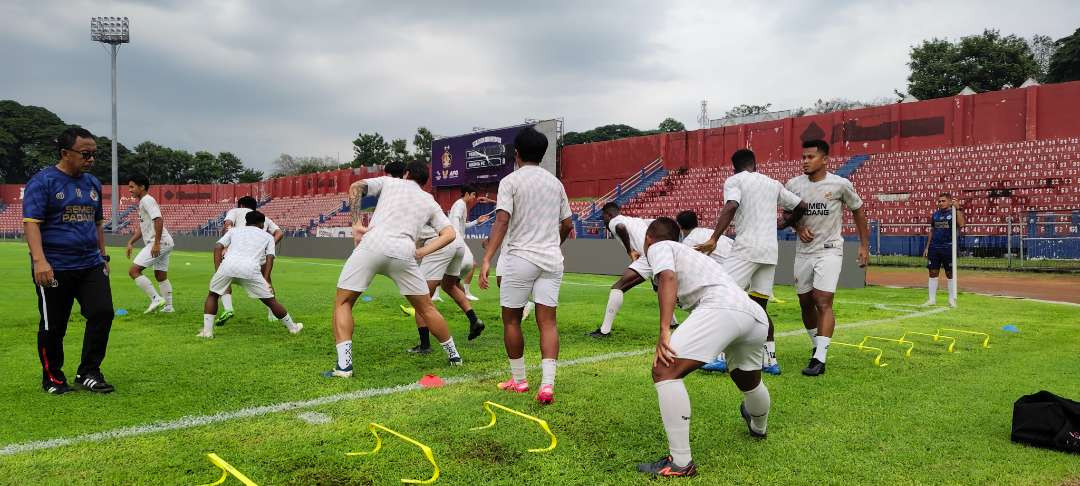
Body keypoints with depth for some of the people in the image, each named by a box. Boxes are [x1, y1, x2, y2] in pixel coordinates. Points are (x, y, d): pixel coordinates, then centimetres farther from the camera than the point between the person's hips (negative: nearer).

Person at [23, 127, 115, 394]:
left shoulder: (93, 183, 13)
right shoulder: (42, 181, -7)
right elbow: (31, 222, -14)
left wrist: (103, 257, 20)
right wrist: (40, 261, -25)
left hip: (91, 266, 5)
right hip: (55, 269, -5)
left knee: (103, 313, -6)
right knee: (53, 326, 6)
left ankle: (88, 373, 9)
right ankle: (52, 377, 25)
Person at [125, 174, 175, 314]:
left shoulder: (147, 200, -10)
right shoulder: (143, 202, 22)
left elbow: (159, 220, -23)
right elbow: (141, 227, 28)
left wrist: (156, 243, -26)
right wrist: (131, 242, 22)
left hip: (159, 243, -10)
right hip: (165, 244, 10)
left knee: (133, 271, -10)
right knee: (161, 276, 17)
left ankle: (156, 298, -14)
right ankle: (168, 306, 21)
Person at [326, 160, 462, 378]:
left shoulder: (389, 182, 23)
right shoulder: (429, 202, 25)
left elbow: (356, 187, 8)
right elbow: (449, 233, 14)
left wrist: (356, 224, 6)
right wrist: (422, 252, 10)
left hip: (372, 245, -2)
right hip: (403, 252, 2)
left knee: (343, 302, 12)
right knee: (426, 308, 18)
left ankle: (344, 364, -1)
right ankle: (453, 355, 28)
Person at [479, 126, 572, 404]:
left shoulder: (510, 181, -3)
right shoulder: (556, 183, 12)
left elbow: (502, 221, -16)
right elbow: (567, 225, 17)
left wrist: (487, 259, -21)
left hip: (520, 257, -4)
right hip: (552, 259, 4)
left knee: (511, 320, 11)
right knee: (547, 322, 1)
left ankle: (519, 380, 19)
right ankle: (547, 384, -10)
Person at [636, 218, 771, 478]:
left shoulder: (658, 247, 14)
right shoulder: (688, 251, 37)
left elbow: (668, 277, -8)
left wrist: (664, 330, -16)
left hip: (722, 308, -9)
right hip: (758, 316, 9)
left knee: (664, 371, -13)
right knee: (749, 383, 35)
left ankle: (680, 462, -17)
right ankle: (759, 426, 63)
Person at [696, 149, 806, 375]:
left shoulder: (734, 180, 2)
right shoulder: (773, 184, 19)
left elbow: (731, 207, -17)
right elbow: (801, 206, 21)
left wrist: (714, 239, -23)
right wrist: (784, 224, 38)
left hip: (747, 248, -6)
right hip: (770, 251, 6)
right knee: (759, 306, 14)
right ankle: (770, 361, 14)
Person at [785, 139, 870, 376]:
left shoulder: (840, 184, -9)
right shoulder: (793, 185, -2)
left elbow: (857, 211, 6)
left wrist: (864, 245, 5)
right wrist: (799, 228, -6)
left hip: (829, 250, -4)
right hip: (803, 251, 4)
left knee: (823, 302, -15)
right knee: (805, 303, 11)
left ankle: (819, 359, -16)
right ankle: (818, 346, 32)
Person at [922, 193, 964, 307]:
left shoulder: (954, 213, -2)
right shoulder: (935, 214, 12)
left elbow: (961, 224, -23)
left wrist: (957, 208, -28)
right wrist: (927, 247, 13)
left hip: (948, 247, -5)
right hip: (934, 247, 5)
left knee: (950, 274, 2)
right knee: (933, 273, 5)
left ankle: (952, 300, 11)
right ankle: (931, 299, 11)